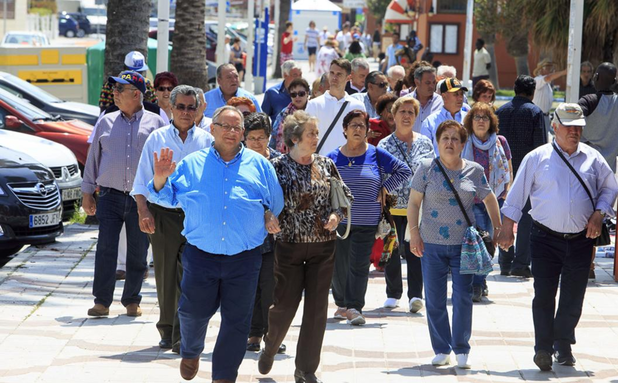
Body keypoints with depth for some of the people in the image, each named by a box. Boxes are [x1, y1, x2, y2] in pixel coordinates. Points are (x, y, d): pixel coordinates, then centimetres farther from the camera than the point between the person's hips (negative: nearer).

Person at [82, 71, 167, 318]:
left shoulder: (155, 123, 5)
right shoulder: (106, 122, 11)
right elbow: (93, 157, 15)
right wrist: (87, 193, 12)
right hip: (110, 197, 1)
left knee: (138, 253, 5)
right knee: (106, 249, -8)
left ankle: (132, 301, 18)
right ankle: (102, 302, -5)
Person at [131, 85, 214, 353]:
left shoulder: (207, 141, 7)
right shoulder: (157, 139, 7)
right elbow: (142, 179, 6)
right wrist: (143, 211, -5)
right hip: (163, 215, 1)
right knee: (165, 277, 7)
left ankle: (183, 336, -6)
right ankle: (167, 331, 21)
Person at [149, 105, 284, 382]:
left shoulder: (259, 165, 7)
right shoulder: (192, 164, 7)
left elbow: (277, 204, 15)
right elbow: (167, 197, 10)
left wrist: (271, 219, 0)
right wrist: (160, 180, -7)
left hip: (244, 258, 0)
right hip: (200, 255, 0)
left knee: (236, 320, 3)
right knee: (193, 312, 7)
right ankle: (191, 353, 39)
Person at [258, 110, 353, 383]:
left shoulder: (326, 165, 4)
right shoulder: (279, 166, -6)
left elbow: (345, 196, 13)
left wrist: (336, 215, -4)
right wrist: (272, 220, -22)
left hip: (323, 246, 3)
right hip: (290, 244, -3)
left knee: (317, 309, 2)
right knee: (285, 304, 2)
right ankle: (269, 348, 34)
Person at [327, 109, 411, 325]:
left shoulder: (376, 155, 2)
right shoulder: (333, 158, 5)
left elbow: (404, 171, 9)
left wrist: (385, 190, 1)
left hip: (366, 222, -2)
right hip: (338, 221, 2)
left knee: (359, 265, -9)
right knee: (339, 265, 8)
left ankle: (354, 307, -9)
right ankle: (342, 304, 23)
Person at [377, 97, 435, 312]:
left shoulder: (424, 143, 7)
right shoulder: (384, 145, 3)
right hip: (392, 207, 0)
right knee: (391, 251, 7)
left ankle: (415, 295, -8)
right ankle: (393, 294, 21)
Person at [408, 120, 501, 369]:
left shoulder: (474, 171, 4)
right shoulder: (427, 169, 1)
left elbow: (489, 199, 16)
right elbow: (413, 202, 4)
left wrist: (498, 229, 13)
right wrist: (414, 233, -3)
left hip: (464, 244, 0)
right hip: (431, 244, 0)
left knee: (463, 298, -5)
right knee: (435, 300, 4)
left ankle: (461, 350, 6)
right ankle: (441, 350, 15)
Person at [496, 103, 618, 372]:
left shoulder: (593, 158, 7)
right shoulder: (537, 158, 1)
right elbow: (517, 194, 3)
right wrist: (507, 229, -1)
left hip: (581, 239, 2)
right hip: (545, 238, -2)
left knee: (573, 298, 7)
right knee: (544, 295, -7)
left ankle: (563, 346, 25)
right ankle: (543, 349, -3)